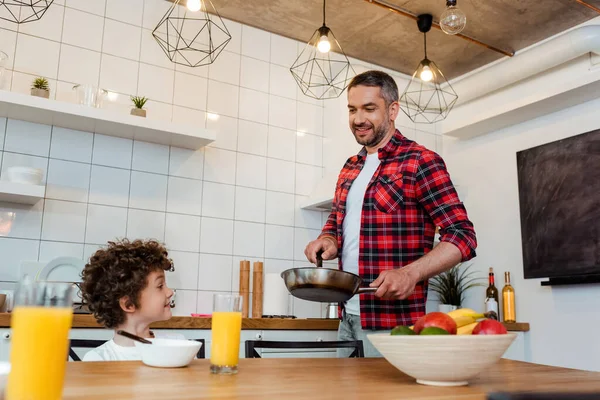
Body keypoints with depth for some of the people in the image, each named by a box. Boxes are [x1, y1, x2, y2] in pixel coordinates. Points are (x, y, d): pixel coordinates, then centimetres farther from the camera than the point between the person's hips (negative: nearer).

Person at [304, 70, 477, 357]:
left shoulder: (420, 162, -8)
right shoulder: (349, 169, 13)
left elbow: (463, 237, -12)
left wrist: (410, 273, -27)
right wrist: (328, 242, 1)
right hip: (347, 319, 7)